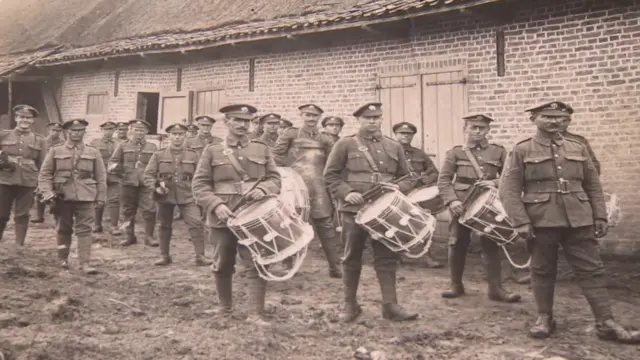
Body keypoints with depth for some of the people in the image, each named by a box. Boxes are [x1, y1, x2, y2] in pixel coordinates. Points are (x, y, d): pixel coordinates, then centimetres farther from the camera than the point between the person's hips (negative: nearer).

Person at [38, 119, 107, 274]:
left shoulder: (94, 152, 6)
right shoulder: (55, 151, 6)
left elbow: (101, 177, 7)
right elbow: (45, 174, 6)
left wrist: (101, 197, 3)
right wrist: (47, 192, -8)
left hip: (85, 197, -1)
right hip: (63, 196, 1)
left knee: (84, 229, -4)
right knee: (64, 229, 11)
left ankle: (85, 263, -4)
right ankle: (63, 258, 28)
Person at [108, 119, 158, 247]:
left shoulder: (152, 147, 10)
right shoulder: (123, 145, 9)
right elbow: (112, 161, 8)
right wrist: (115, 167, -15)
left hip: (146, 184, -1)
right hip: (127, 183, 1)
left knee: (149, 210, -8)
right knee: (128, 211, 9)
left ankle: (149, 237, 3)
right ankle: (130, 236, 22)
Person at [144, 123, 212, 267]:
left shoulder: (193, 155, 6)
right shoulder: (158, 155, 4)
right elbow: (148, 175, 3)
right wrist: (156, 187, -13)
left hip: (187, 196, -1)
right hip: (165, 196, 1)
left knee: (196, 223, -13)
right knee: (165, 226, 11)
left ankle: (200, 256, -6)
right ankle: (164, 256, 27)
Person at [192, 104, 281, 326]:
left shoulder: (262, 150, 10)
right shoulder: (212, 152, 5)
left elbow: (275, 178, 8)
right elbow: (199, 185, 0)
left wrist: (263, 189, -15)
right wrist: (216, 205, -16)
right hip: (222, 218, 0)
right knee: (222, 266, 12)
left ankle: (256, 313, 6)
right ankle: (224, 307, 33)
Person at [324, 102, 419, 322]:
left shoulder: (394, 147, 12)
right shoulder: (345, 145, 2)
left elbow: (407, 178, 15)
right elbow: (330, 175, 0)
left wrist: (397, 189, -7)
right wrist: (346, 193, -15)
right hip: (353, 210, -2)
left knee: (387, 258, 3)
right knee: (352, 259, 8)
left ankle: (390, 305, 11)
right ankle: (350, 305, 21)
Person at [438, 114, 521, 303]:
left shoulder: (499, 151, 7)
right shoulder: (455, 152, 2)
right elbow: (443, 180, -2)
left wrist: (495, 183, -12)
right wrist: (452, 200, -16)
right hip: (461, 204, -1)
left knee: (491, 245, 2)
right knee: (458, 244, 5)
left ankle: (495, 288, 11)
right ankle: (456, 284, 21)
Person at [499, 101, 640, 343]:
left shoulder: (578, 148, 12)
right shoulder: (521, 151, 0)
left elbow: (594, 186, 16)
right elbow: (509, 190, -6)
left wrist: (600, 216, 8)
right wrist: (520, 222, -13)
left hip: (579, 221, 3)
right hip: (540, 222, -3)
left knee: (592, 270, 5)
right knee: (542, 271, 8)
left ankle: (606, 323, 13)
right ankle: (545, 318, 22)